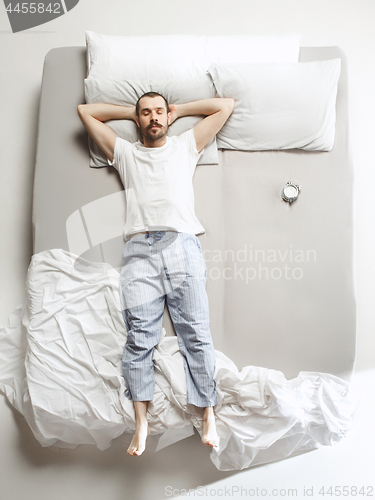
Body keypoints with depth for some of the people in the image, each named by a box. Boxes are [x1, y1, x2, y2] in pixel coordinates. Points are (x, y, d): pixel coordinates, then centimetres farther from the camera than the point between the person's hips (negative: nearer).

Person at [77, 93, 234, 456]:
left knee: (196, 334, -4)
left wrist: (180, 110, 32)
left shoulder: (186, 146, 25)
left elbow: (225, 106, 28)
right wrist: (131, 111, 32)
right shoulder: (124, 153, 26)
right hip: (140, 249, 1)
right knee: (139, 338, -5)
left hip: (182, 246, 0)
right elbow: (86, 111, 31)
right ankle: (141, 423, 5)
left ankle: (208, 415, 6)